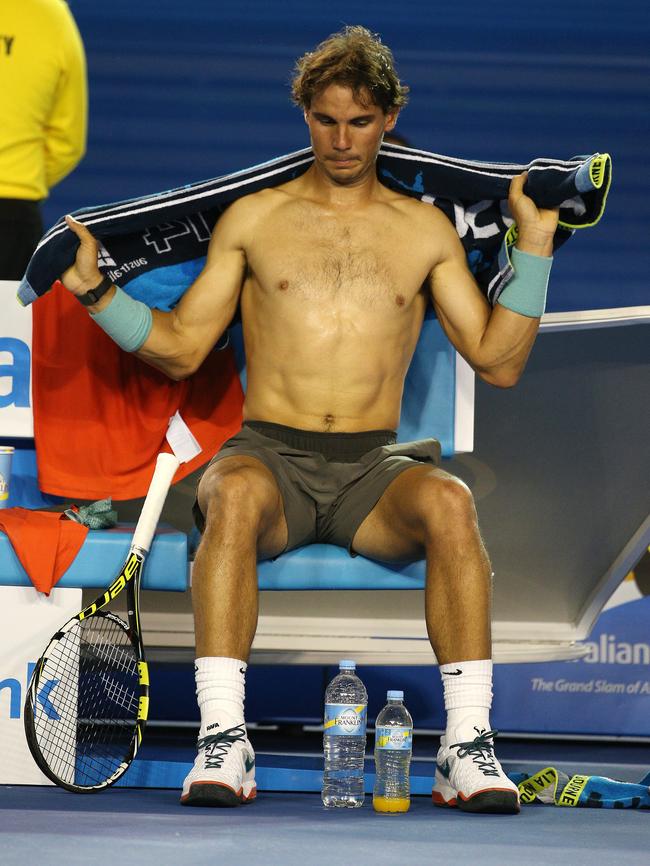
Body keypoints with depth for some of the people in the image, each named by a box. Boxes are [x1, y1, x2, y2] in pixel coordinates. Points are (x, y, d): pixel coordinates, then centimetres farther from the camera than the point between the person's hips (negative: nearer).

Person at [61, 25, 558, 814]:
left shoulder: (426, 230, 16)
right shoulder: (253, 218, 15)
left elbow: (498, 363, 13)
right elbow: (180, 349, 14)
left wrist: (534, 247, 8)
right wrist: (96, 289, 3)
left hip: (373, 466, 1)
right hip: (271, 453, -1)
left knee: (448, 502, -35)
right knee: (235, 495, -38)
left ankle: (467, 746, -36)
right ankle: (223, 741, -42)